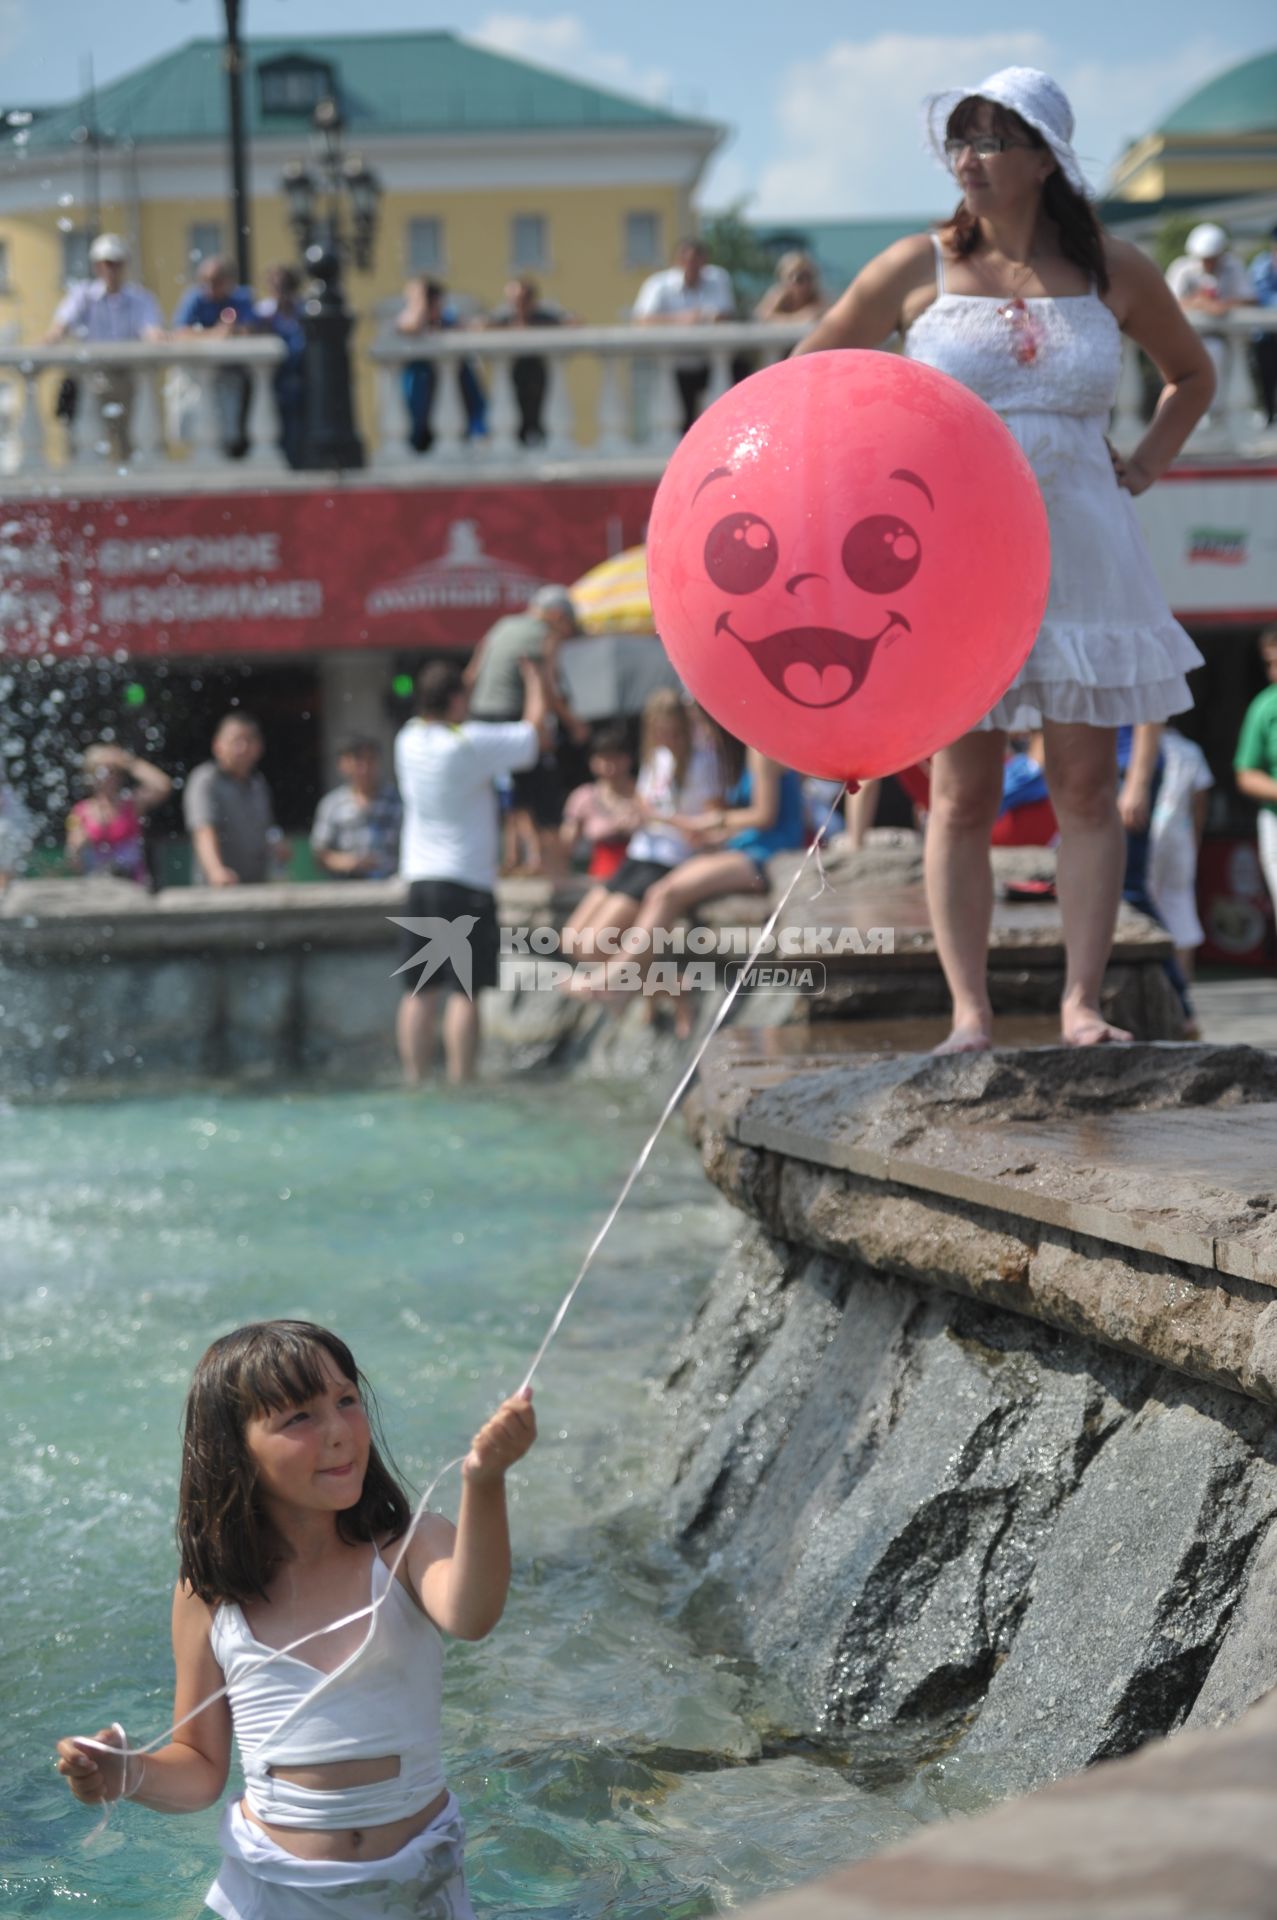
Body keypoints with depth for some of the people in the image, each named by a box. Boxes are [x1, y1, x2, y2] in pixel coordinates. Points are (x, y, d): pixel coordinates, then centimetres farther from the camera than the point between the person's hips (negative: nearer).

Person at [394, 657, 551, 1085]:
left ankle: (415, 1080, 8)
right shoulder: (471, 741, -13)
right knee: (465, 991, -5)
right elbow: (536, 731, -3)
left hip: (419, 878, 6)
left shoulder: (408, 739, 4)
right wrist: (536, 682, 13)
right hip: (466, 879, -6)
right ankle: (460, 1082, -7)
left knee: (420, 990, 7)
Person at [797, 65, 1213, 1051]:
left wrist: (1145, 467, 8)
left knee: (1087, 785, 1)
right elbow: (804, 374, 10)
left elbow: (1193, 376, 20)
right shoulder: (921, 268, 0)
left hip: (1079, 552, 1)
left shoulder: (1114, 271, 3)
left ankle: (1082, 1003, 6)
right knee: (964, 794, -1)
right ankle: (971, 1013, 3)